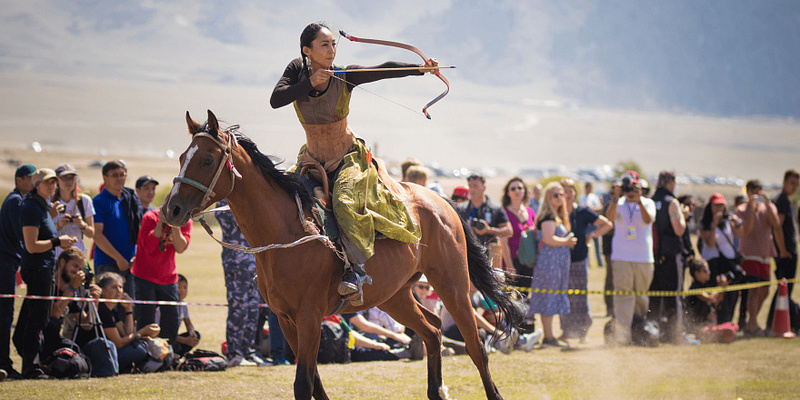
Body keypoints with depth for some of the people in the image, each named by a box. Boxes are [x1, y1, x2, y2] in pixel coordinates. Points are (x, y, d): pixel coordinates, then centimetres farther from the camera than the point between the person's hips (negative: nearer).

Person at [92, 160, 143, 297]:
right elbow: (97, 235, -11)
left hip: (131, 264, 5)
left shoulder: (132, 199, 13)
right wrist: (119, 259, -14)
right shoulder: (99, 201, -4)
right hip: (107, 264, -5)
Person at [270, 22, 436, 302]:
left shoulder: (345, 76, -12)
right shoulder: (297, 70, -6)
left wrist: (420, 69, -39)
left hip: (348, 159, -4)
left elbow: (384, 70, -25)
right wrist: (310, 83, -27)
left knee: (345, 202, -30)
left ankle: (355, 269, -33)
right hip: (312, 160, 4)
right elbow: (275, 100, -18)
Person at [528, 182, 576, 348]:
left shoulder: (558, 216, 19)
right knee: (549, 300, -8)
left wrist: (568, 241, 12)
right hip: (550, 261, -10)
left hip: (558, 262, 10)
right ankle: (548, 337, -7)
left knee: (549, 301, 11)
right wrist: (566, 242, -10)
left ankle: (549, 337, 14)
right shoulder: (548, 216, -12)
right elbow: (548, 238, -22)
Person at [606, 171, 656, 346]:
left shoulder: (648, 203, 6)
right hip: (621, 258, -1)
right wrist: (615, 199, -28)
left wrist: (639, 200, -24)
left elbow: (648, 220, -14)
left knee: (641, 297, 9)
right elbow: (610, 217, -15)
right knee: (623, 296, -11)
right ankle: (622, 335, -17)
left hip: (644, 258, 1)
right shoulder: (619, 204, 5)